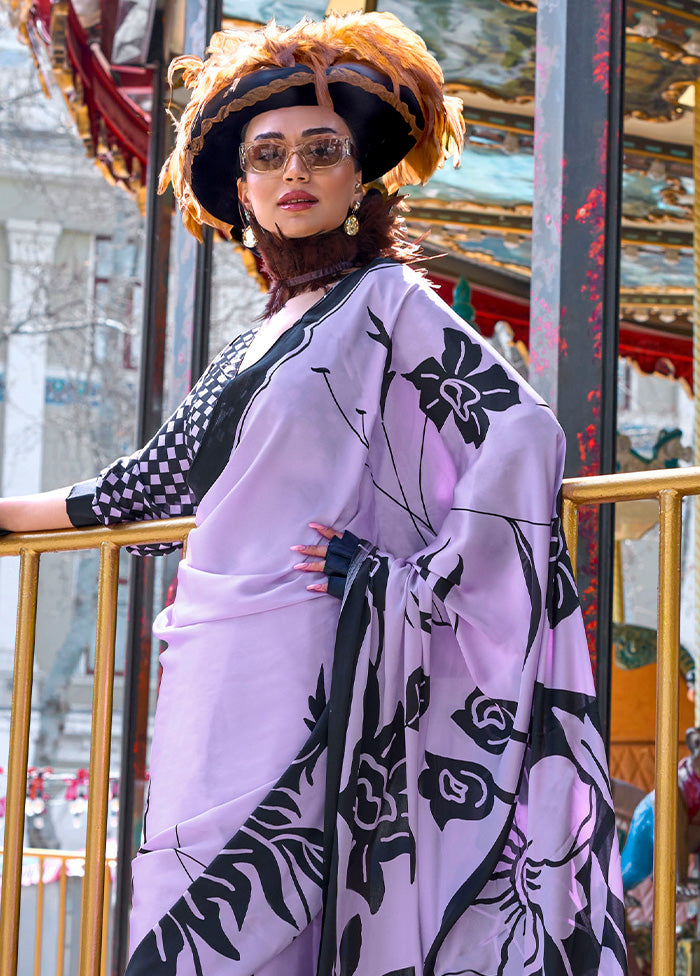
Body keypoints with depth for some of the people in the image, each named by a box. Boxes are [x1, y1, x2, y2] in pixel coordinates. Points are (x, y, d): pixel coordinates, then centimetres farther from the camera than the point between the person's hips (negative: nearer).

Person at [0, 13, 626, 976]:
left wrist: (414, 587, -12)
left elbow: (525, 435, -12)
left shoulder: (385, 301, -1)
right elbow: (162, 474, 30)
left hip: (300, 672, -7)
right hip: (219, 677, 7)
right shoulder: (259, 341, 20)